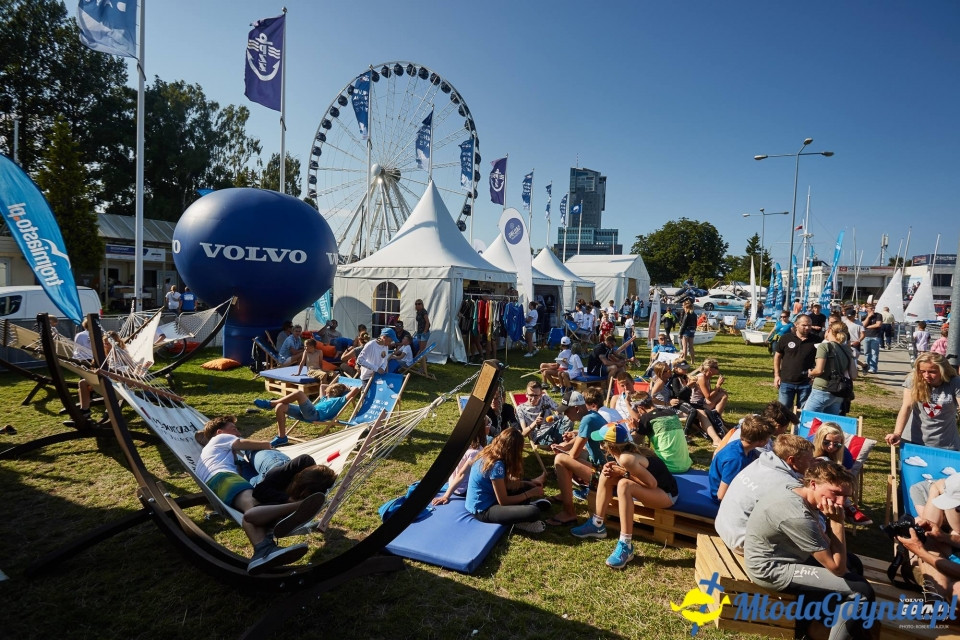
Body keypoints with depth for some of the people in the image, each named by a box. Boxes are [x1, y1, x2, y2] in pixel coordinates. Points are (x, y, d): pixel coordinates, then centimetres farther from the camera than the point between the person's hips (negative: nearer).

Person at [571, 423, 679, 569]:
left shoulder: (626, 458, -30)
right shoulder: (626, 449, -7)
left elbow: (652, 483, -27)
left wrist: (625, 474, -22)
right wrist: (612, 469, -11)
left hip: (666, 494, -9)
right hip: (650, 486, 9)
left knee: (624, 485, -34)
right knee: (607, 474, -1)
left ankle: (625, 546, -28)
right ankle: (597, 525, 7)